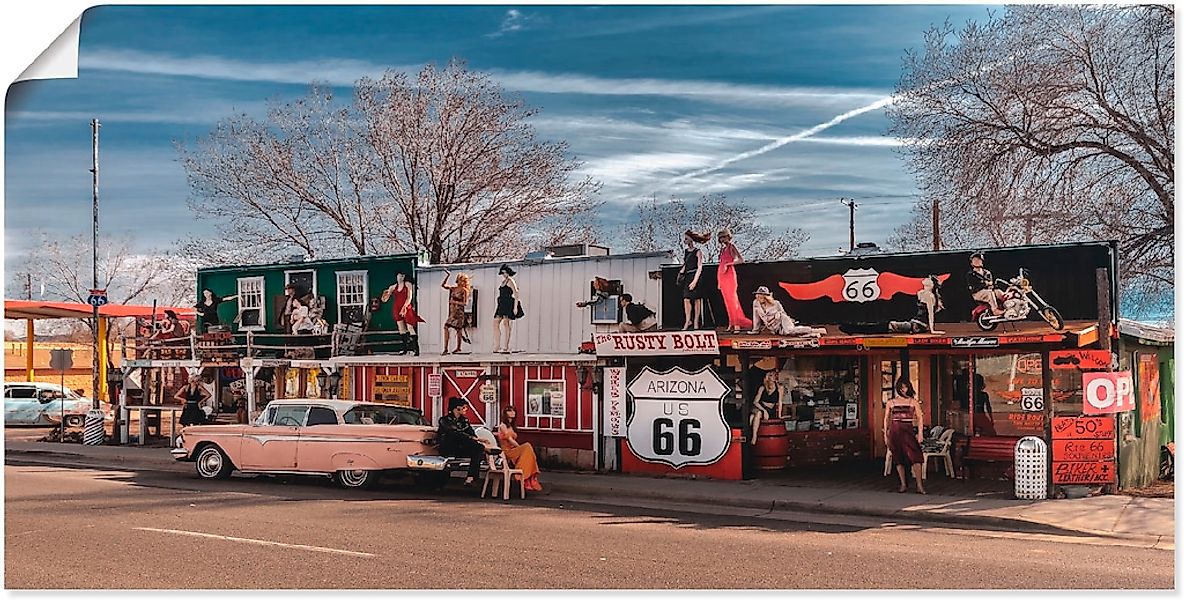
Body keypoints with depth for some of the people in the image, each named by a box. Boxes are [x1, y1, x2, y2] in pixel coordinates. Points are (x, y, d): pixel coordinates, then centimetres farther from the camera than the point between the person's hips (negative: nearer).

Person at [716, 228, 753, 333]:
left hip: (729, 274, -7)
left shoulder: (732, 247, -3)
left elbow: (741, 259, -12)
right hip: (721, 276, 8)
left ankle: (737, 324, -13)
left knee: (732, 298, -11)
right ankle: (732, 324, 7)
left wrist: (729, 264, -14)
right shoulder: (722, 249, 18)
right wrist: (718, 281, 17)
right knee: (727, 300, 5)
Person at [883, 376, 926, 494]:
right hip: (895, 431, 2)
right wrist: (885, 435, 8)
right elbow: (886, 419, 12)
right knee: (898, 458, 4)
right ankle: (903, 484, 13)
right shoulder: (891, 403, 9)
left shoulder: (913, 402, 6)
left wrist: (920, 433, -5)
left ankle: (919, 485, -12)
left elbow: (920, 418, 3)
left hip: (908, 431, -2)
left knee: (915, 456, -12)